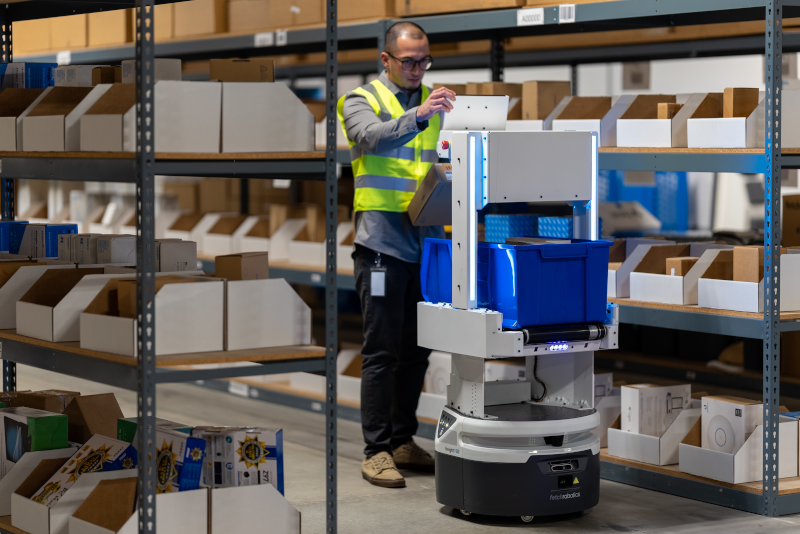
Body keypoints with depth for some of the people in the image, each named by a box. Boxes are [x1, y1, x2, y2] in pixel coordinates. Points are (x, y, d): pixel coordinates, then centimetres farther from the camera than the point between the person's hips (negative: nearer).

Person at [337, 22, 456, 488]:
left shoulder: (431, 103, 18)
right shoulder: (363, 101, -1)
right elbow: (374, 138, -22)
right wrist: (418, 116, -37)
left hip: (426, 240, 6)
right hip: (383, 240, -6)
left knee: (417, 349, 10)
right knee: (382, 351, -6)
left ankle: (404, 441, 20)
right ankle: (377, 451, -2)